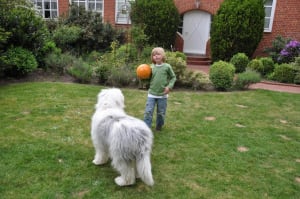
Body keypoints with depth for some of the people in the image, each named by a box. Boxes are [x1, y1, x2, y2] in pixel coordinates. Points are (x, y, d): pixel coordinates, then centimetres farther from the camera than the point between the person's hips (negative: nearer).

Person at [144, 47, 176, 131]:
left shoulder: (167, 66, -5)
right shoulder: (151, 67, 1)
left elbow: (173, 77, 4)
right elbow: (148, 79, 9)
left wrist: (169, 86, -8)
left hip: (162, 95, -1)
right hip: (151, 93, 1)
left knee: (161, 112, 12)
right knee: (148, 111, -3)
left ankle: (159, 126, 34)